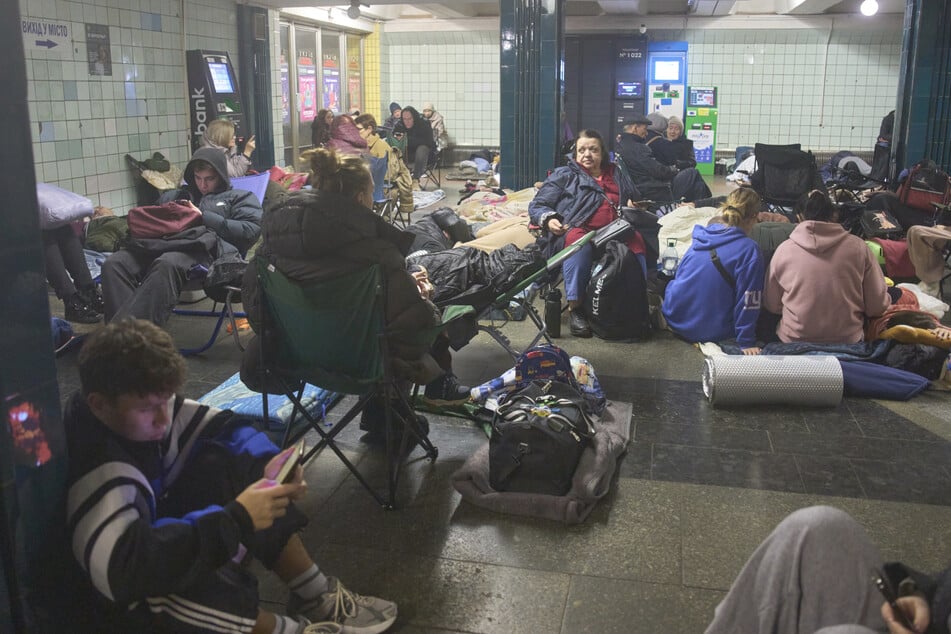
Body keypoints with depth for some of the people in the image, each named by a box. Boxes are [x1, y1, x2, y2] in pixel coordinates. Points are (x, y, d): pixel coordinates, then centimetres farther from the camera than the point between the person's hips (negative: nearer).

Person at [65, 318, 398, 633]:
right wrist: (236, 520, -43)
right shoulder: (93, 468, -34)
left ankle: (316, 595, -3)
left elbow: (225, 428, -3)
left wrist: (267, 463, -24)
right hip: (136, 601, -8)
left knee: (225, 464, -8)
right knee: (192, 585, -38)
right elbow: (127, 568, -46)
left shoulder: (150, 406, -14)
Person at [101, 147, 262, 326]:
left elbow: (250, 231, 6)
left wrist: (203, 217, 2)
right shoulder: (172, 196, 40)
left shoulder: (239, 197, 25)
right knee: (114, 263, -27)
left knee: (167, 264, -41)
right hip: (163, 242, 5)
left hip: (205, 246, -5)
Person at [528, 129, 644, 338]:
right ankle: (575, 308, -38)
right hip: (577, 229, -2)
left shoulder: (617, 175, 31)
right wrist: (548, 219, -9)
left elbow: (636, 199, 38)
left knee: (636, 240, -32)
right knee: (578, 242, -40)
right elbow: (537, 205, 15)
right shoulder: (564, 175, 22)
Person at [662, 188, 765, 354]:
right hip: (709, 332, -6)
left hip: (674, 320, 6)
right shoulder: (749, 250, -18)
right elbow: (747, 301, -17)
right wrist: (746, 342, -9)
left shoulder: (700, 237, 1)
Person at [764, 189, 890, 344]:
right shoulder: (858, 247, -5)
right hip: (848, 340, -1)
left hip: (794, 339, 1)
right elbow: (878, 307, -1)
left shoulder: (783, 250, -5)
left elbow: (771, 306, 4)